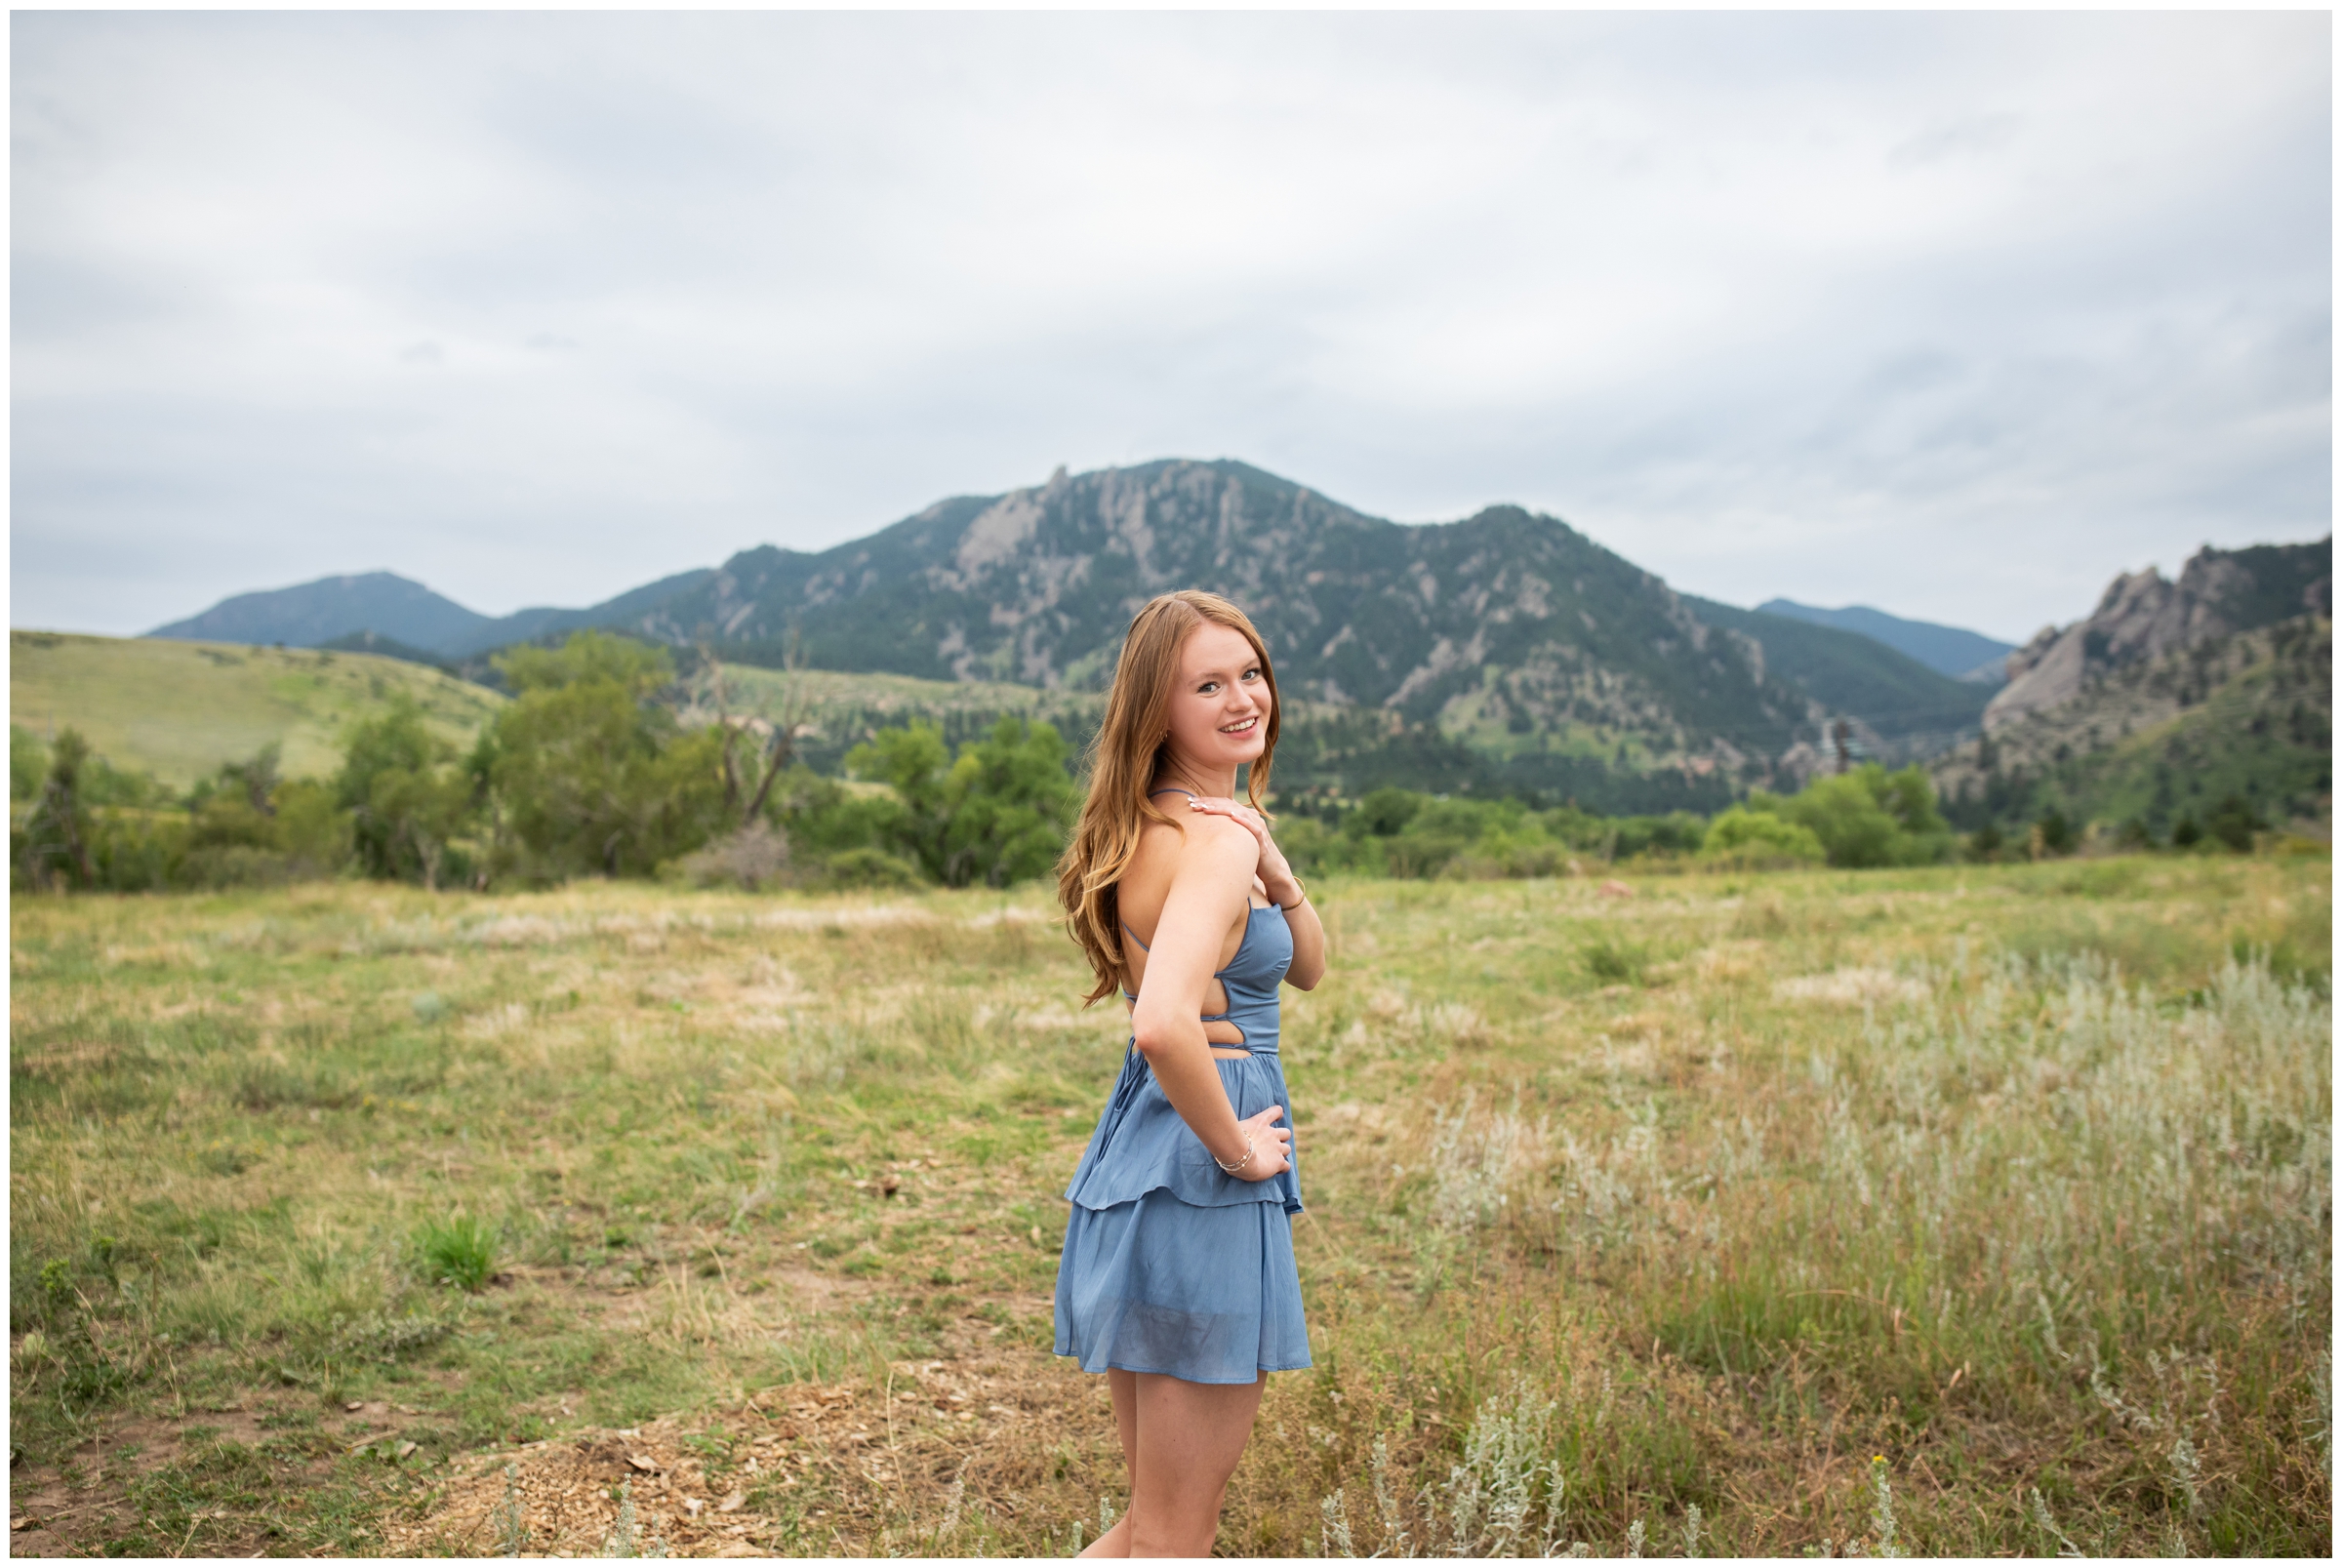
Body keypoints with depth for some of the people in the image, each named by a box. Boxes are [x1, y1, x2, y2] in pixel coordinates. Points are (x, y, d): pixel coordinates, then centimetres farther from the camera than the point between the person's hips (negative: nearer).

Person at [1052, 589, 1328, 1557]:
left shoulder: (1158, 827, 11)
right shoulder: (1218, 837, -17)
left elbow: (1307, 967, 17)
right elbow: (1164, 1024, -34)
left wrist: (1276, 874, -2)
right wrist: (1235, 1146, -18)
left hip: (1128, 1164, 9)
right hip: (1199, 1188, -9)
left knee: (1156, 1522, 24)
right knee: (1173, 1538, 8)